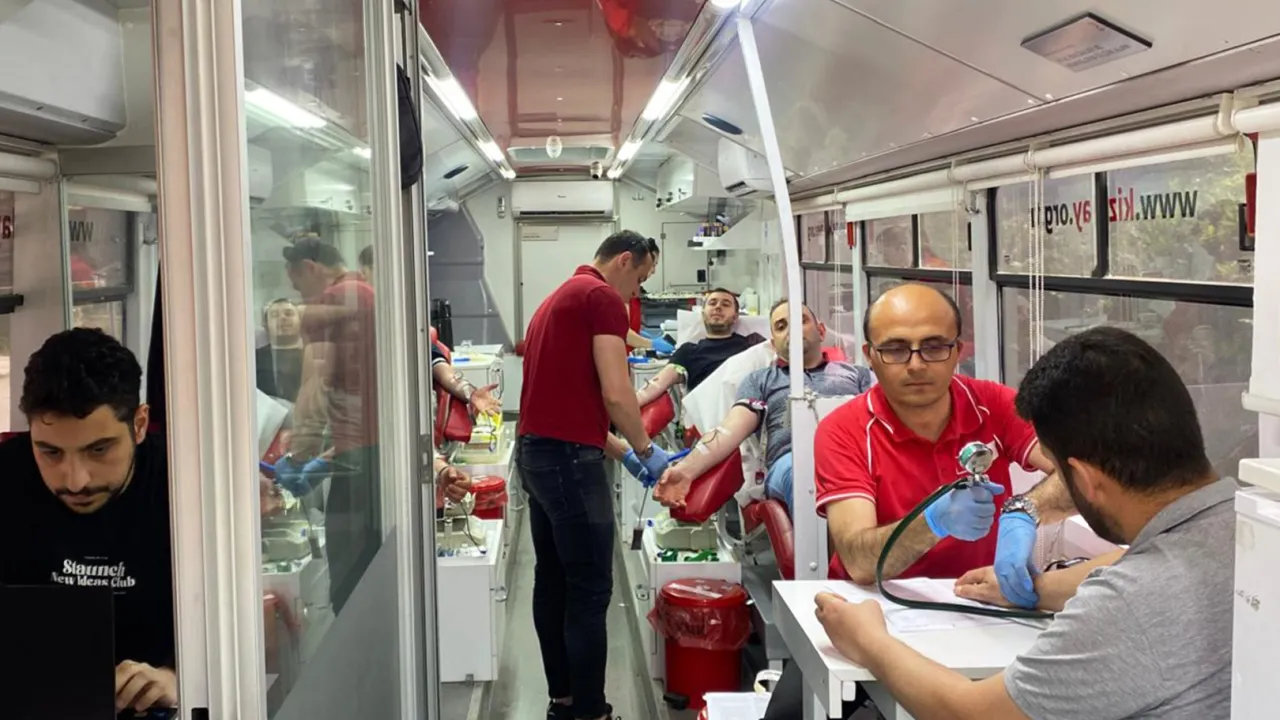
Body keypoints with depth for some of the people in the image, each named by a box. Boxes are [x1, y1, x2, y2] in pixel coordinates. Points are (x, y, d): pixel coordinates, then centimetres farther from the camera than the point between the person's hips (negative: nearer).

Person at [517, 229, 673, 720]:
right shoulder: (603, 297, -9)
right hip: (569, 459, -10)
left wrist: (622, 453, 22)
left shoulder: (560, 298, 21)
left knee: (553, 582, 14)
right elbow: (614, 394, -17)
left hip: (535, 452, 10)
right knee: (590, 589, -4)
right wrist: (645, 449, -2)